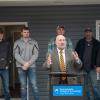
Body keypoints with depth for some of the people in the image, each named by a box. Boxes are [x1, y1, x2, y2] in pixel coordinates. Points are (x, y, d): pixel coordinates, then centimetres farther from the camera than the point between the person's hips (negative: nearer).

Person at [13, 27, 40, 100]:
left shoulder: (34, 42, 8)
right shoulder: (17, 42, 6)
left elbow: (36, 54, 1)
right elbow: (16, 54, -1)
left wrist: (28, 63, -10)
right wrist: (24, 63, -11)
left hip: (32, 66, 0)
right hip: (21, 67, 0)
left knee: (34, 85, -3)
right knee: (23, 86, 4)